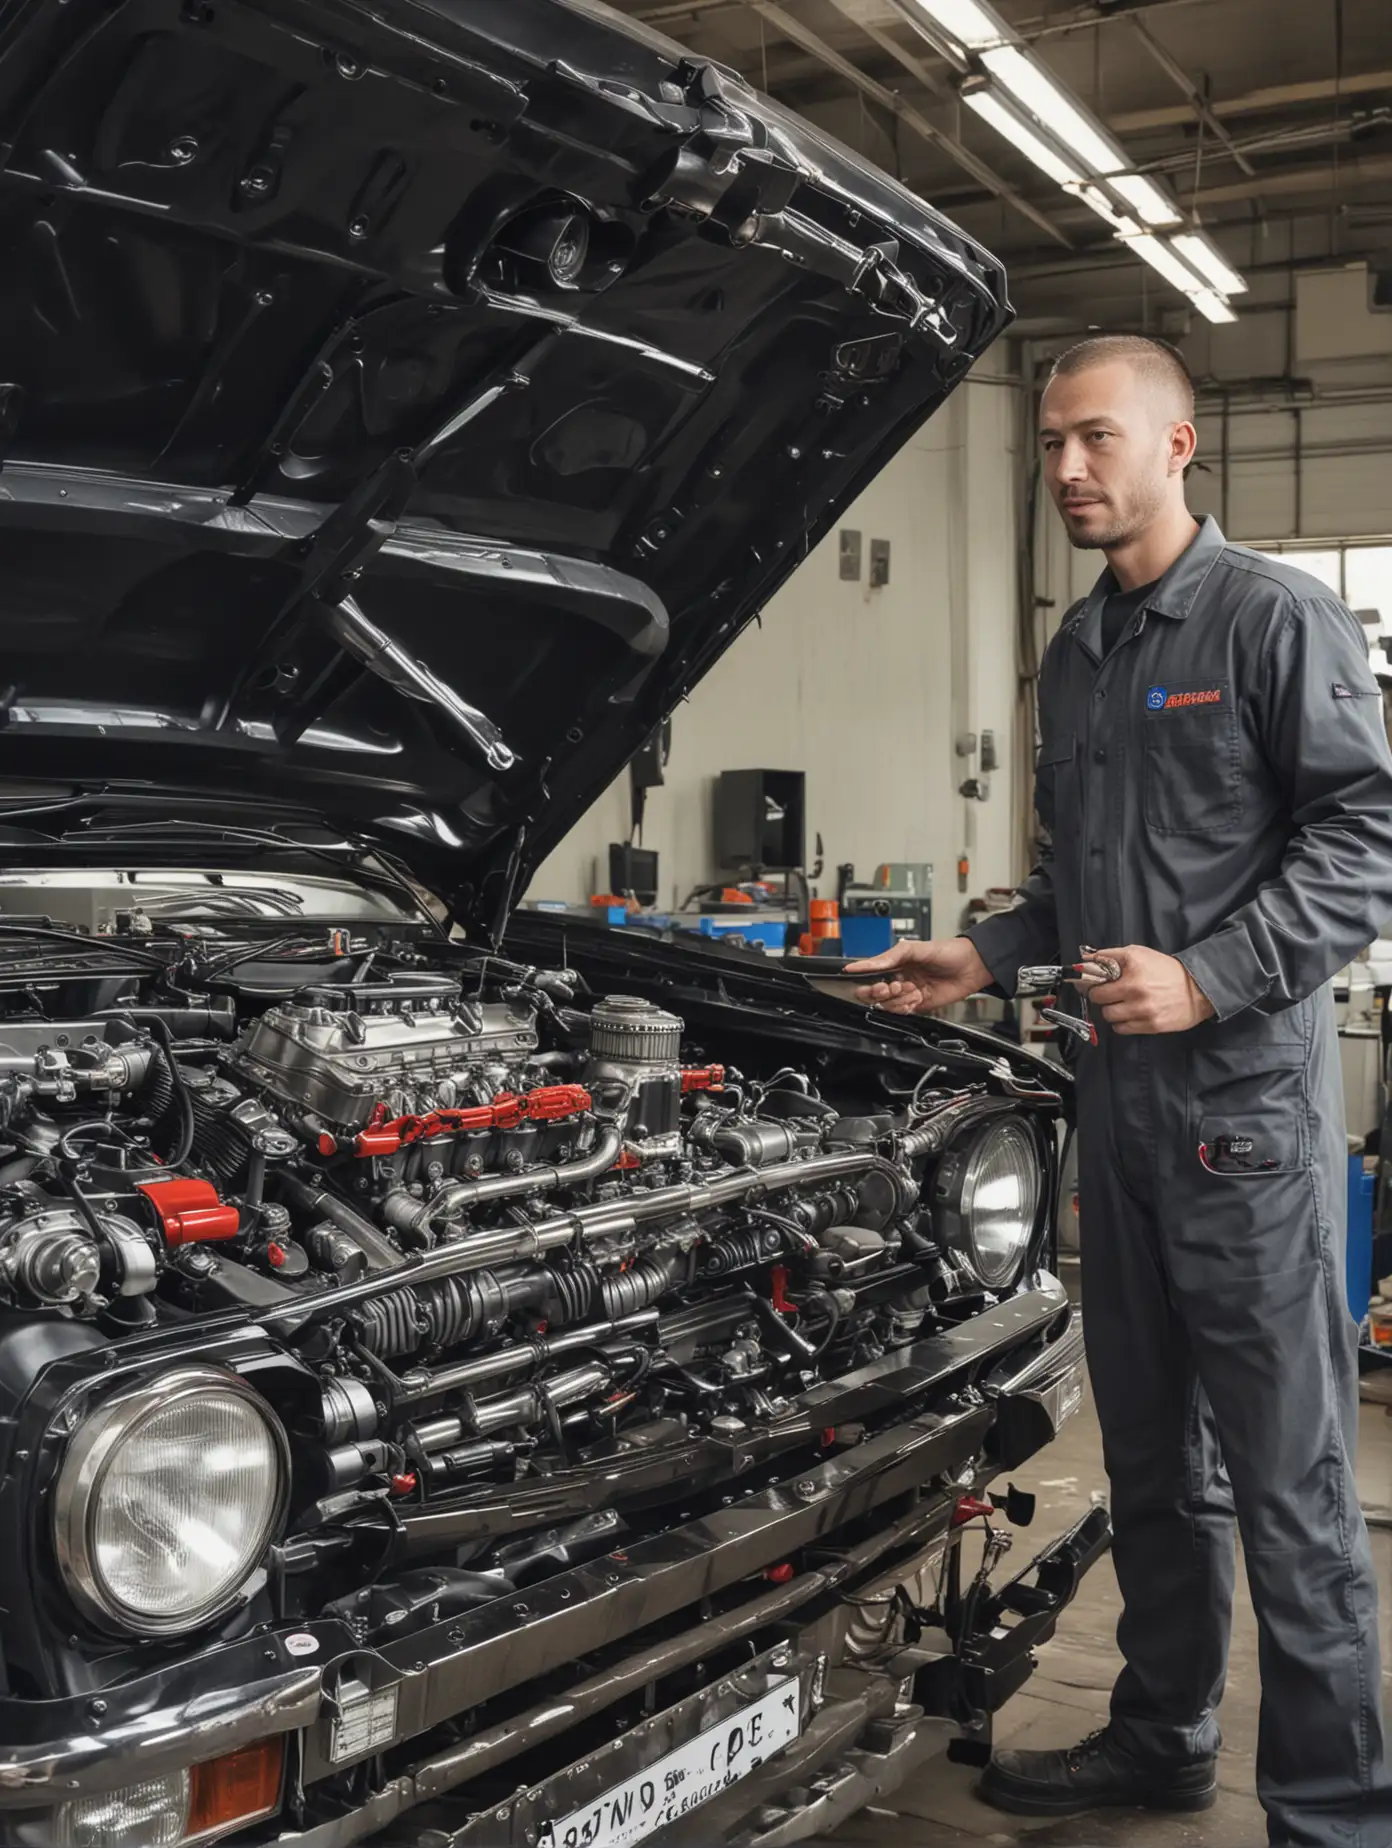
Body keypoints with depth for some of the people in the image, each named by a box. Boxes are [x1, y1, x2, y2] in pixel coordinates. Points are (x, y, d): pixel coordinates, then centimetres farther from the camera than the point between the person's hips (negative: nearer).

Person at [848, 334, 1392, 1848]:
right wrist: (981, 958, 13)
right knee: (1152, 1453, 17)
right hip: (1120, 1098, 8)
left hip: (1246, 1096, -8)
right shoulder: (1075, 652, 17)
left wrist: (1208, 979, -19)